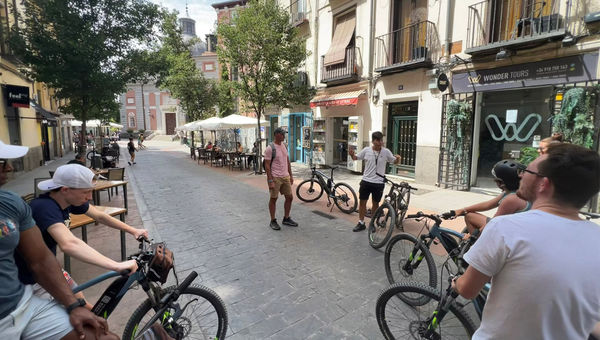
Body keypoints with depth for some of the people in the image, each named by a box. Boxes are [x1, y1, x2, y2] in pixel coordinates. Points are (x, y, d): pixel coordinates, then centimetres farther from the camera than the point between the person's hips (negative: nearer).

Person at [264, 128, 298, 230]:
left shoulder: (284, 146, 10)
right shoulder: (270, 148, -13)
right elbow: (267, 166, -14)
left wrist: (291, 175, 14)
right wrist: (270, 181, -19)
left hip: (285, 177, 7)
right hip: (275, 178, -7)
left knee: (289, 197, 11)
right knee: (273, 199, 4)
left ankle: (286, 219, 26)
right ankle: (273, 221, 18)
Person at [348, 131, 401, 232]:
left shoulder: (386, 152, -5)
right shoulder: (366, 150, -2)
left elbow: (395, 161, 3)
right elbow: (356, 158, 9)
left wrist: (398, 158, -20)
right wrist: (352, 154, -14)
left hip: (378, 183, -1)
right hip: (366, 181, 1)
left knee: (375, 203, 11)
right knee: (362, 202, 7)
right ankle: (361, 223, 21)